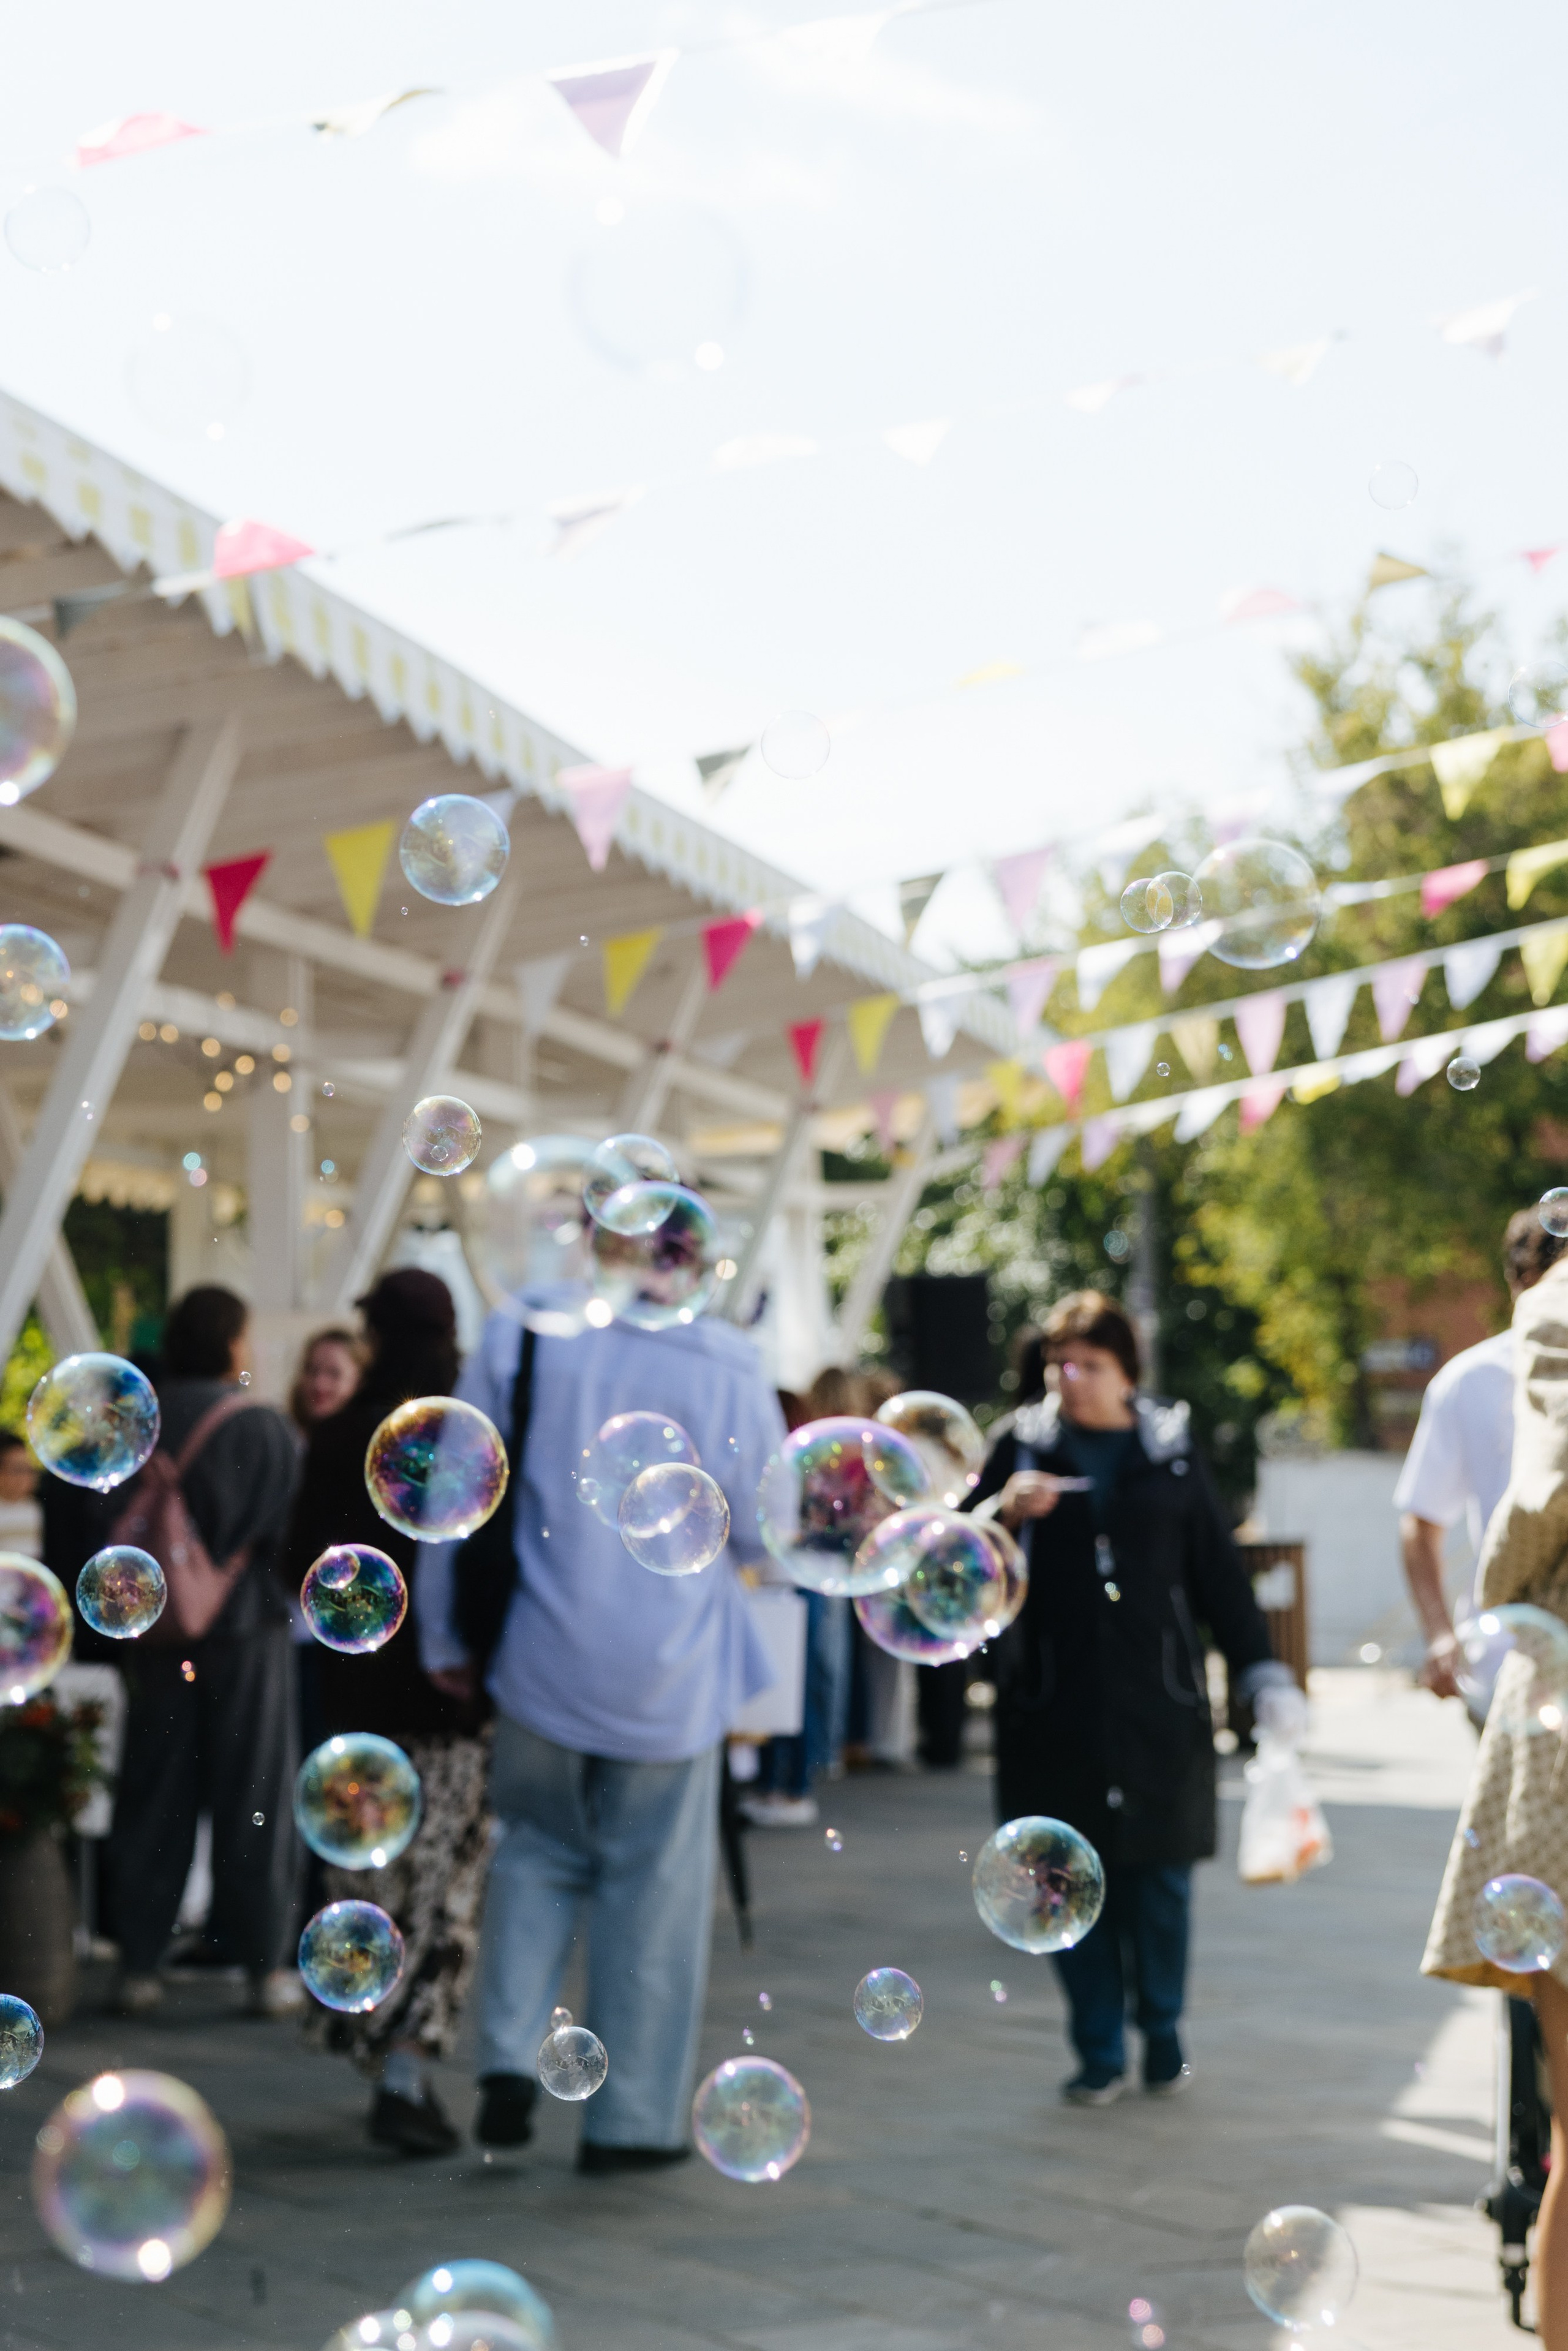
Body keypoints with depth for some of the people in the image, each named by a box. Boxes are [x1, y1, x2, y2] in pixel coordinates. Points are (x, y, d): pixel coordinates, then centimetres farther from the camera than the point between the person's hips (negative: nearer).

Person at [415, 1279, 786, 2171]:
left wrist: (445, 1636, 9)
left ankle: (511, 2058, 6)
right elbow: (767, 1531, -2)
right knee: (654, 1888, 10)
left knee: (539, 1847, 21)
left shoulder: (521, 1332, -7)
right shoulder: (728, 1368, -11)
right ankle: (632, 2116, 16)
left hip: (543, 1660, 2)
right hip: (669, 1671, -1)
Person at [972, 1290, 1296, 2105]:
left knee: (1161, 1876, 2)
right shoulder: (1023, 1445, 5)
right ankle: (1099, 2052, 10)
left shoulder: (1170, 1451, 7)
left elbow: (1216, 1568, 11)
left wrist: (1259, 1670, 7)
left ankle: (1163, 2035, 20)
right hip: (1055, 1702, 0)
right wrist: (1004, 1512, -15)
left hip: (1156, 1699, 0)